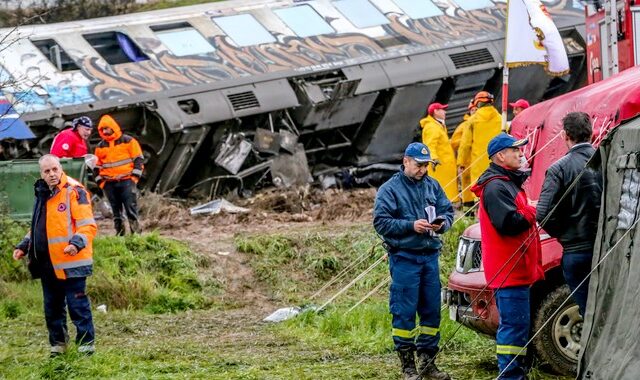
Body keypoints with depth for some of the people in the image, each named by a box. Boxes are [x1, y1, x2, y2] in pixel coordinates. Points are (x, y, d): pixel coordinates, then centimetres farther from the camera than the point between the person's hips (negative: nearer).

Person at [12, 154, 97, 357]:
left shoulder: (74, 191, -10)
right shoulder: (42, 193, 15)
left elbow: (87, 225, -15)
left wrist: (77, 242, -31)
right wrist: (24, 246, 17)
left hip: (70, 263, -8)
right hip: (47, 263, 8)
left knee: (77, 305, -4)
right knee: (52, 308, 14)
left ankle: (86, 343, 5)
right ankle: (57, 344, 25)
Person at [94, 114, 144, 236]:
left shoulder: (128, 141, 2)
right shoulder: (100, 147, 14)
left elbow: (138, 159, 1)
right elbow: (98, 166, 19)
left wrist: (134, 177, -7)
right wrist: (101, 181, 9)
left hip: (126, 181, -4)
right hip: (109, 183, 4)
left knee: (131, 207, -9)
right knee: (116, 210, 5)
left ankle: (136, 230, -7)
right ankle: (119, 233, 8)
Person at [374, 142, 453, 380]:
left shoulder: (432, 186, 12)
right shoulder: (390, 189, -4)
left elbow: (448, 211, 15)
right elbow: (380, 222, -9)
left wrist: (442, 223, -8)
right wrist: (411, 225, -18)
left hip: (430, 255, 5)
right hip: (404, 257, -5)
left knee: (432, 311, 8)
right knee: (404, 312, -5)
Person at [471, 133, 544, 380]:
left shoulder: (509, 183, 21)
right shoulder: (495, 187, -15)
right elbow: (508, 223, -26)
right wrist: (532, 212, -12)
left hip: (516, 269, 11)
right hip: (508, 269, -11)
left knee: (517, 323, 14)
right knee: (514, 324, -11)